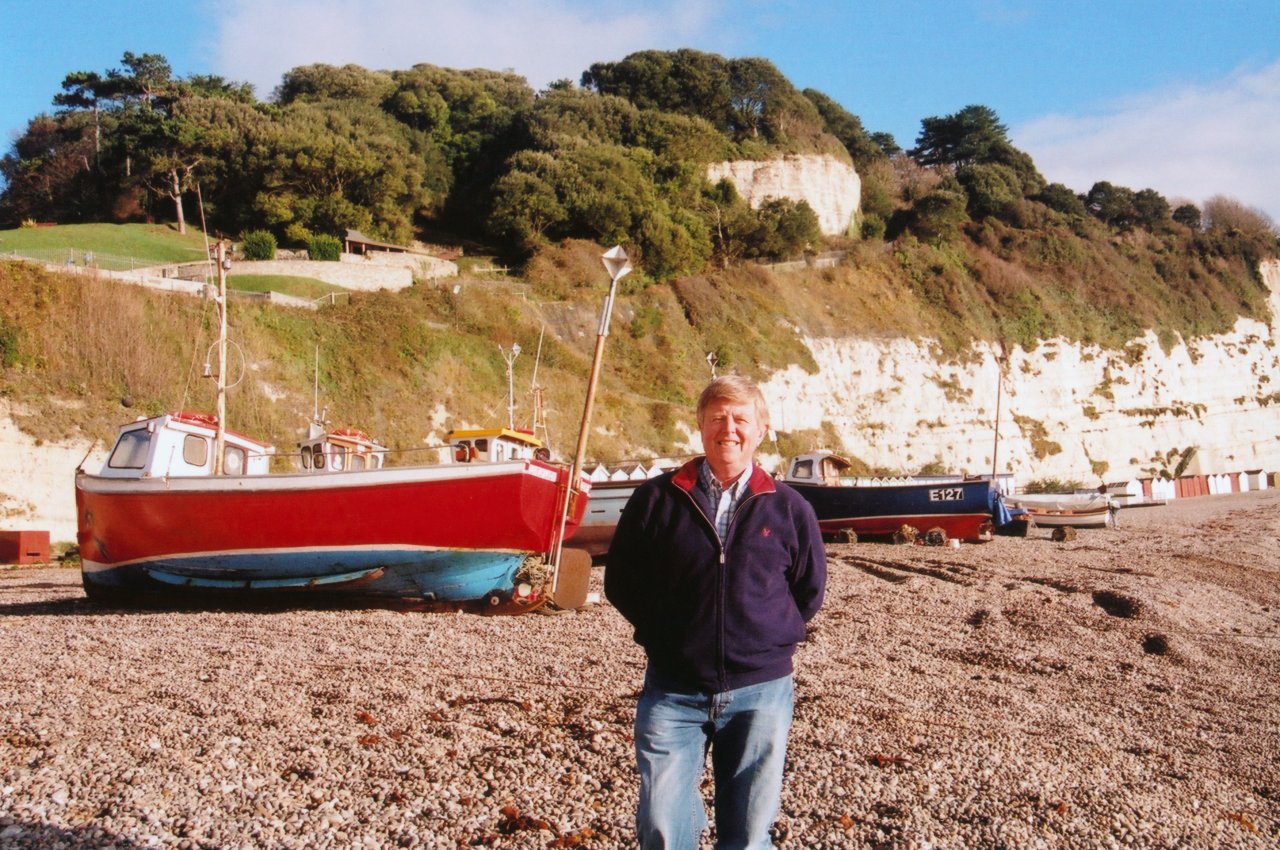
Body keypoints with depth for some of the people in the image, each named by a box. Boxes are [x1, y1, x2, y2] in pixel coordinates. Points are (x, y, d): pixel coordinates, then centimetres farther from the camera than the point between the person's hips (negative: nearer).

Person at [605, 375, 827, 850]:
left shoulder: (788, 508, 3)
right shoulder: (657, 499, 0)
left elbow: (810, 591, 13)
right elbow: (621, 581, 7)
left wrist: (773, 638, 4)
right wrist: (664, 635, 2)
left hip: (760, 691, 1)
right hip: (673, 692, 0)